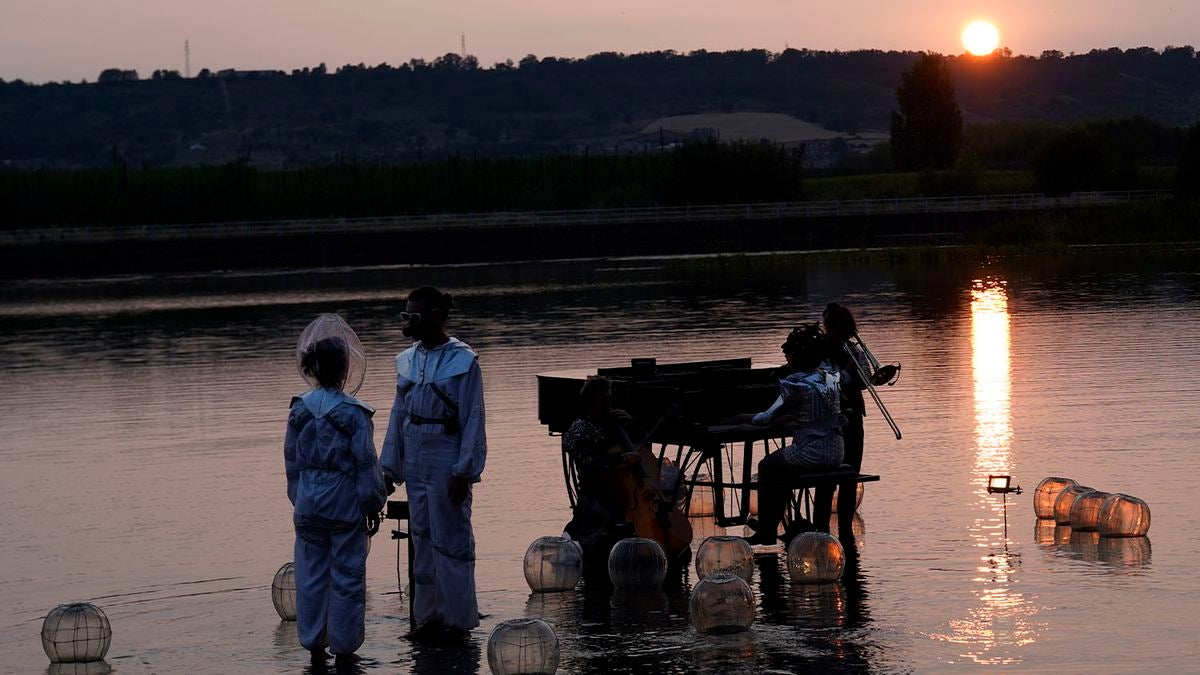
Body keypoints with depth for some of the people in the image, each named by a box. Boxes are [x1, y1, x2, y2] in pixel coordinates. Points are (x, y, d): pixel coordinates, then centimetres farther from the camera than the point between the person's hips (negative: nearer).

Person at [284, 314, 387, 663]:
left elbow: (292, 461, 8)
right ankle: (343, 645, 10)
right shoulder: (354, 413, -14)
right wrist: (373, 507, 0)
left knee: (311, 574, 12)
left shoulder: (299, 409, 0)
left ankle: (313, 642, 18)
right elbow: (366, 464, -10)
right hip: (345, 504, -4)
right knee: (346, 577, 5)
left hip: (308, 506, 4)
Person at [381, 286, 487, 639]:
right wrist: (389, 467, 12)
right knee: (422, 540, 11)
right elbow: (399, 416, 13)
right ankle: (429, 615, 20)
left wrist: (463, 473, -16)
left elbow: (473, 421, -11)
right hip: (416, 461, 6)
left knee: (450, 541, -1)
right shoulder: (408, 360, 8)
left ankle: (458, 619, 8)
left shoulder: (462, 361, -10)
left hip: (447, 462, -6)